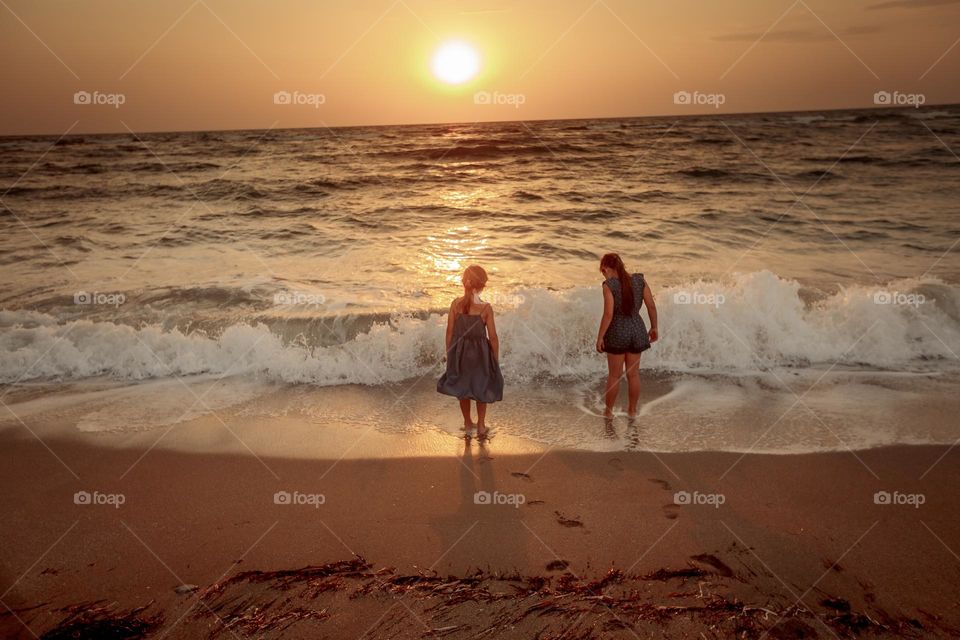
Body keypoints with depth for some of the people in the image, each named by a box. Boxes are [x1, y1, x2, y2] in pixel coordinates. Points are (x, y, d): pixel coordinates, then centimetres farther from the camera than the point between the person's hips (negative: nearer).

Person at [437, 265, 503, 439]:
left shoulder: (455, 304, -14)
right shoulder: (486, 308, -20)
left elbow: (450, 331, -6)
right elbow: (493, 336, -13)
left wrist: (449, 353, 8)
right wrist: (496, 359, 2)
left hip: (460, 350, 2)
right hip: (480, 352, -2)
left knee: (462, 387, 22)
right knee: (481, 387, 22)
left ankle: (468, 423, 37)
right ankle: (481, 425, 28)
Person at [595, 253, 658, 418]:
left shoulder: (609, 285, -16)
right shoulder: (640, 280, -4)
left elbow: (608, 314, -20)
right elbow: (651, 306, -2)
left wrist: (600, 337, -11)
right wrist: (654, 327, 11)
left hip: (617, 332, -4)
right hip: (637, 330, 4)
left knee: (614, 375, 11)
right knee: (633, 374, 16)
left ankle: (608, 411, 22)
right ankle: (632, 410, 28)